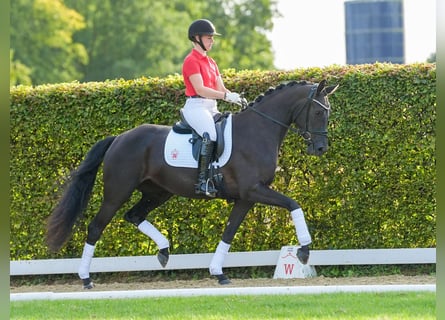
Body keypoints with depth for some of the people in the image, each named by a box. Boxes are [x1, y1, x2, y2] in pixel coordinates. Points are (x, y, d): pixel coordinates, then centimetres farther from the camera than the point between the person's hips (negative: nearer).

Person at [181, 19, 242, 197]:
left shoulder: (211, 63, 22)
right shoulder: (191, 61, -6)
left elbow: (221, 89, 17)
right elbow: (200, 89, -16)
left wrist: (235, 97, -3)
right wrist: (226, 96, -22)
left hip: (211, 108, 9)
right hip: (196, 107, -9)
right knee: (211, 135, -33)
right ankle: (202, 181, -37)